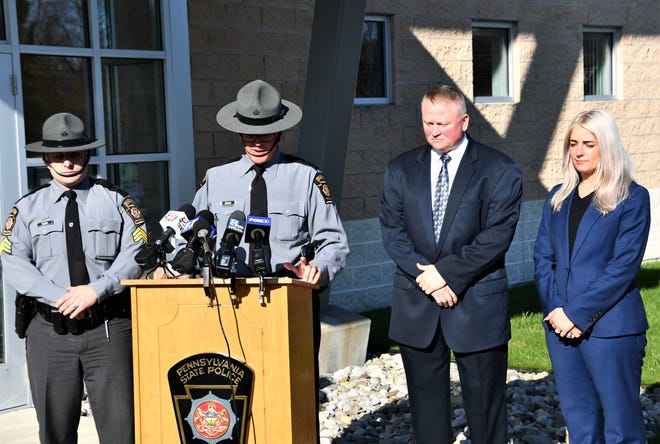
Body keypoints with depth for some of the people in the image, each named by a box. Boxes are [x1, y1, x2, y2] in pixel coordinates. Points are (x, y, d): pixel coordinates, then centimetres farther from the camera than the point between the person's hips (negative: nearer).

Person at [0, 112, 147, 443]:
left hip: (108, 328, -1)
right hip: (49, 329, 2)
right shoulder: (27, 208, 9)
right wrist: (60, 298, -15)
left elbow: (135, 253, -5)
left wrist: (97, 289, -18)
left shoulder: (116, 201, 6)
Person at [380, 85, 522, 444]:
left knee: (485, 403, 5)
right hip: (416, 306, 3)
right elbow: (392, 232, 1)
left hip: (477, 306, -3)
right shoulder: (400, 170, 7)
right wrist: (427, 278, -12)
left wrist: (446, 273, -15)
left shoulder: (499, 170, -3)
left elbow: (497, 236, -11)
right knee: (425, 401, 11)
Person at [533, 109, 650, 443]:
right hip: (561, 324, 5)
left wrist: (578, 314, -15)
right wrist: (556, 310, -7)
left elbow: (623, 266, -12)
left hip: (610, 325, -5)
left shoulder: (632, 197, -4)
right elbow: (542, 257, 8)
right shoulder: (558, 197, 13)